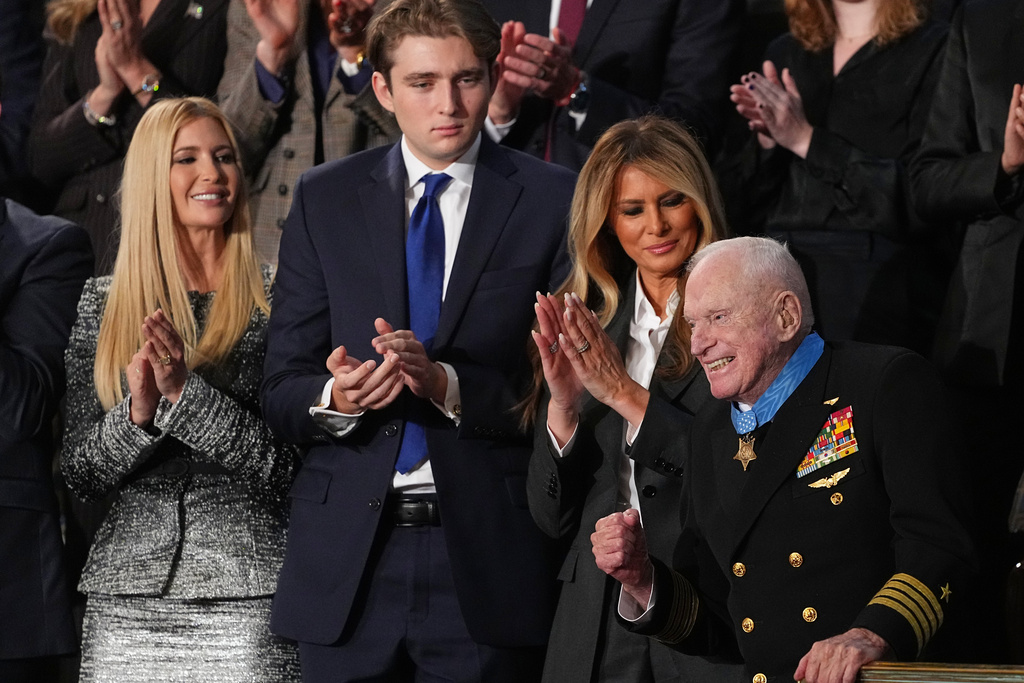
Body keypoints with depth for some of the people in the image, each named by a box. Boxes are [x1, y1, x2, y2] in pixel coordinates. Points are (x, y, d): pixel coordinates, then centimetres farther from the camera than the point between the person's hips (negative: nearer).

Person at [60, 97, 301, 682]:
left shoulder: (276, 299, 1)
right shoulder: (103, 304, 9)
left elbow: (287, 467, -6)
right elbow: (80, 475, 6)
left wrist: (186, 390, -16)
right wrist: (138, 412, -12)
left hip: (247, 595, -2)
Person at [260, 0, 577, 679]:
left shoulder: (555, 202, 1)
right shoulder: (324, 198, 8)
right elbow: (281, 388, 6)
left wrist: (447, 385, -18)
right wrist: (335, 397, -16)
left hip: (487, 559, -2)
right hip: (347, 557, 2)